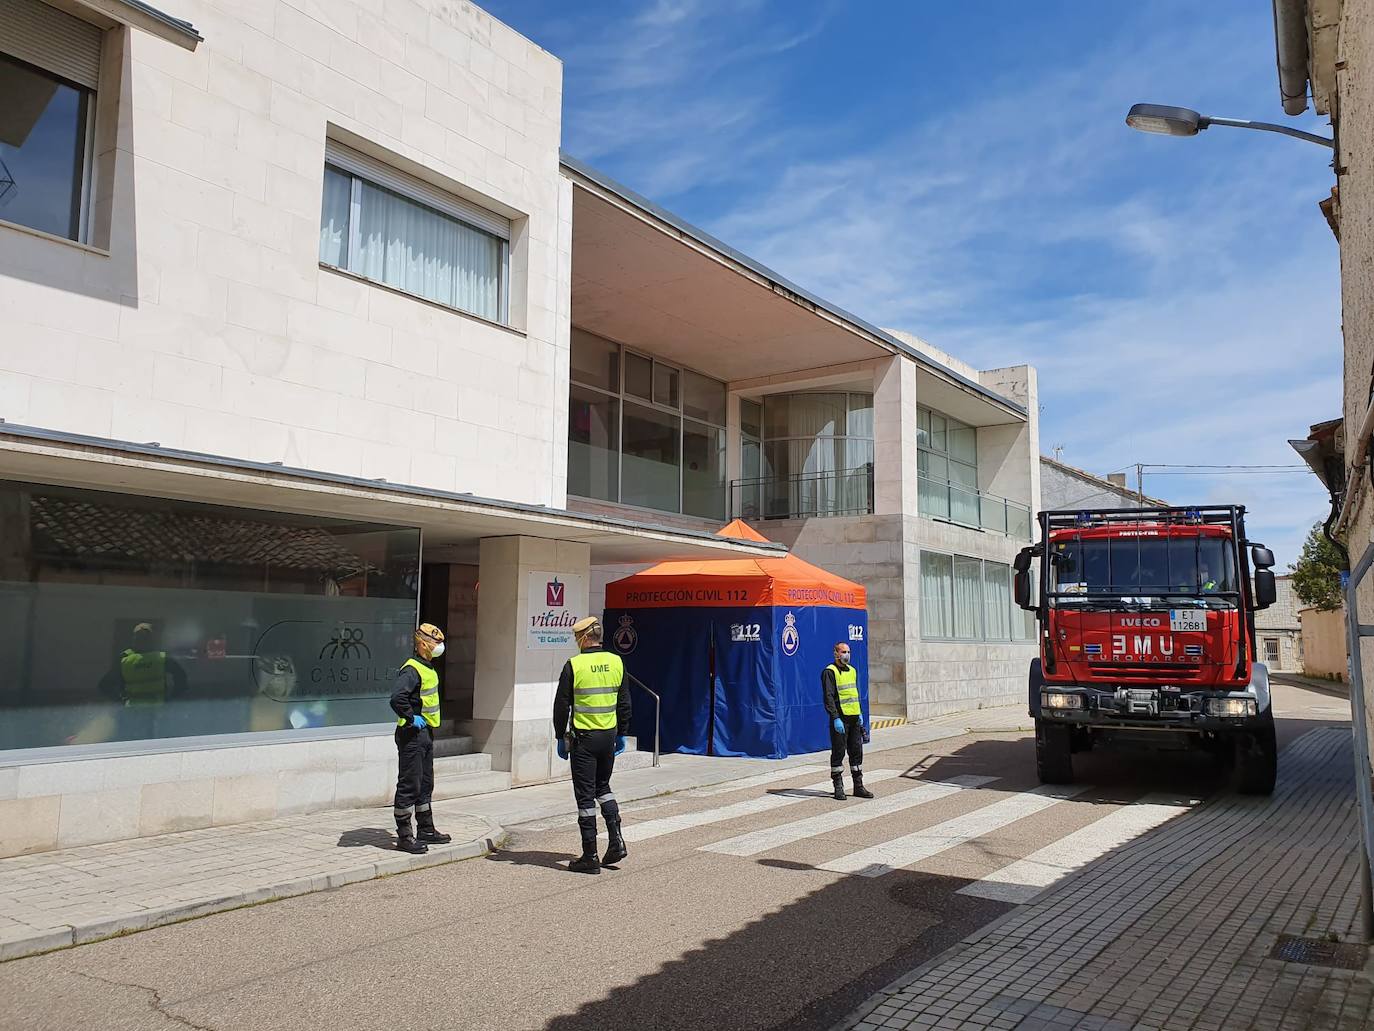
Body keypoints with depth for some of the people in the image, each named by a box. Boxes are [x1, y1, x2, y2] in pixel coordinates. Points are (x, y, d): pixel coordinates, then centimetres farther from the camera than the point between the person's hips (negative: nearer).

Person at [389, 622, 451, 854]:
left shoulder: (428, 669, 13)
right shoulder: (412, 670, -19)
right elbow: (397, 698, -34)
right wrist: (411, 718, -24)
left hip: (425, 733, 10)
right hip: (412, 734, -10)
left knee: (425, 784, 17)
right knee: (409, 786, -4)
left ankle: (426, 830, 28)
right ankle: (404, 836, 3)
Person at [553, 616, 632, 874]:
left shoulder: (574, 665, -12)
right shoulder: (616, 662, 2)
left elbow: (562, 705, -8)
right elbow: (624, 703, 8)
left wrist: (560, 737, 2)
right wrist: (621, 734, 17)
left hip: (584, 738, -5)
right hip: (609, 736, 5)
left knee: (585, 796, 2)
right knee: (603, 787, 22)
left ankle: (590, 856, 6)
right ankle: (616, 840, 10)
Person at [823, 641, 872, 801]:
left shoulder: (852, 671, 16)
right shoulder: (829, 672, -9)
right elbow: (828, 697, -15)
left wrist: (860, 714, 17)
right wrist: (835, 718, -21)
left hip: (854, 718, 7)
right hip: (840, 719, -7)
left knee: (857, 751, 10)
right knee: (838, 752, -1)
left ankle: (858, 786, 18)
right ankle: (838, 788, 6)